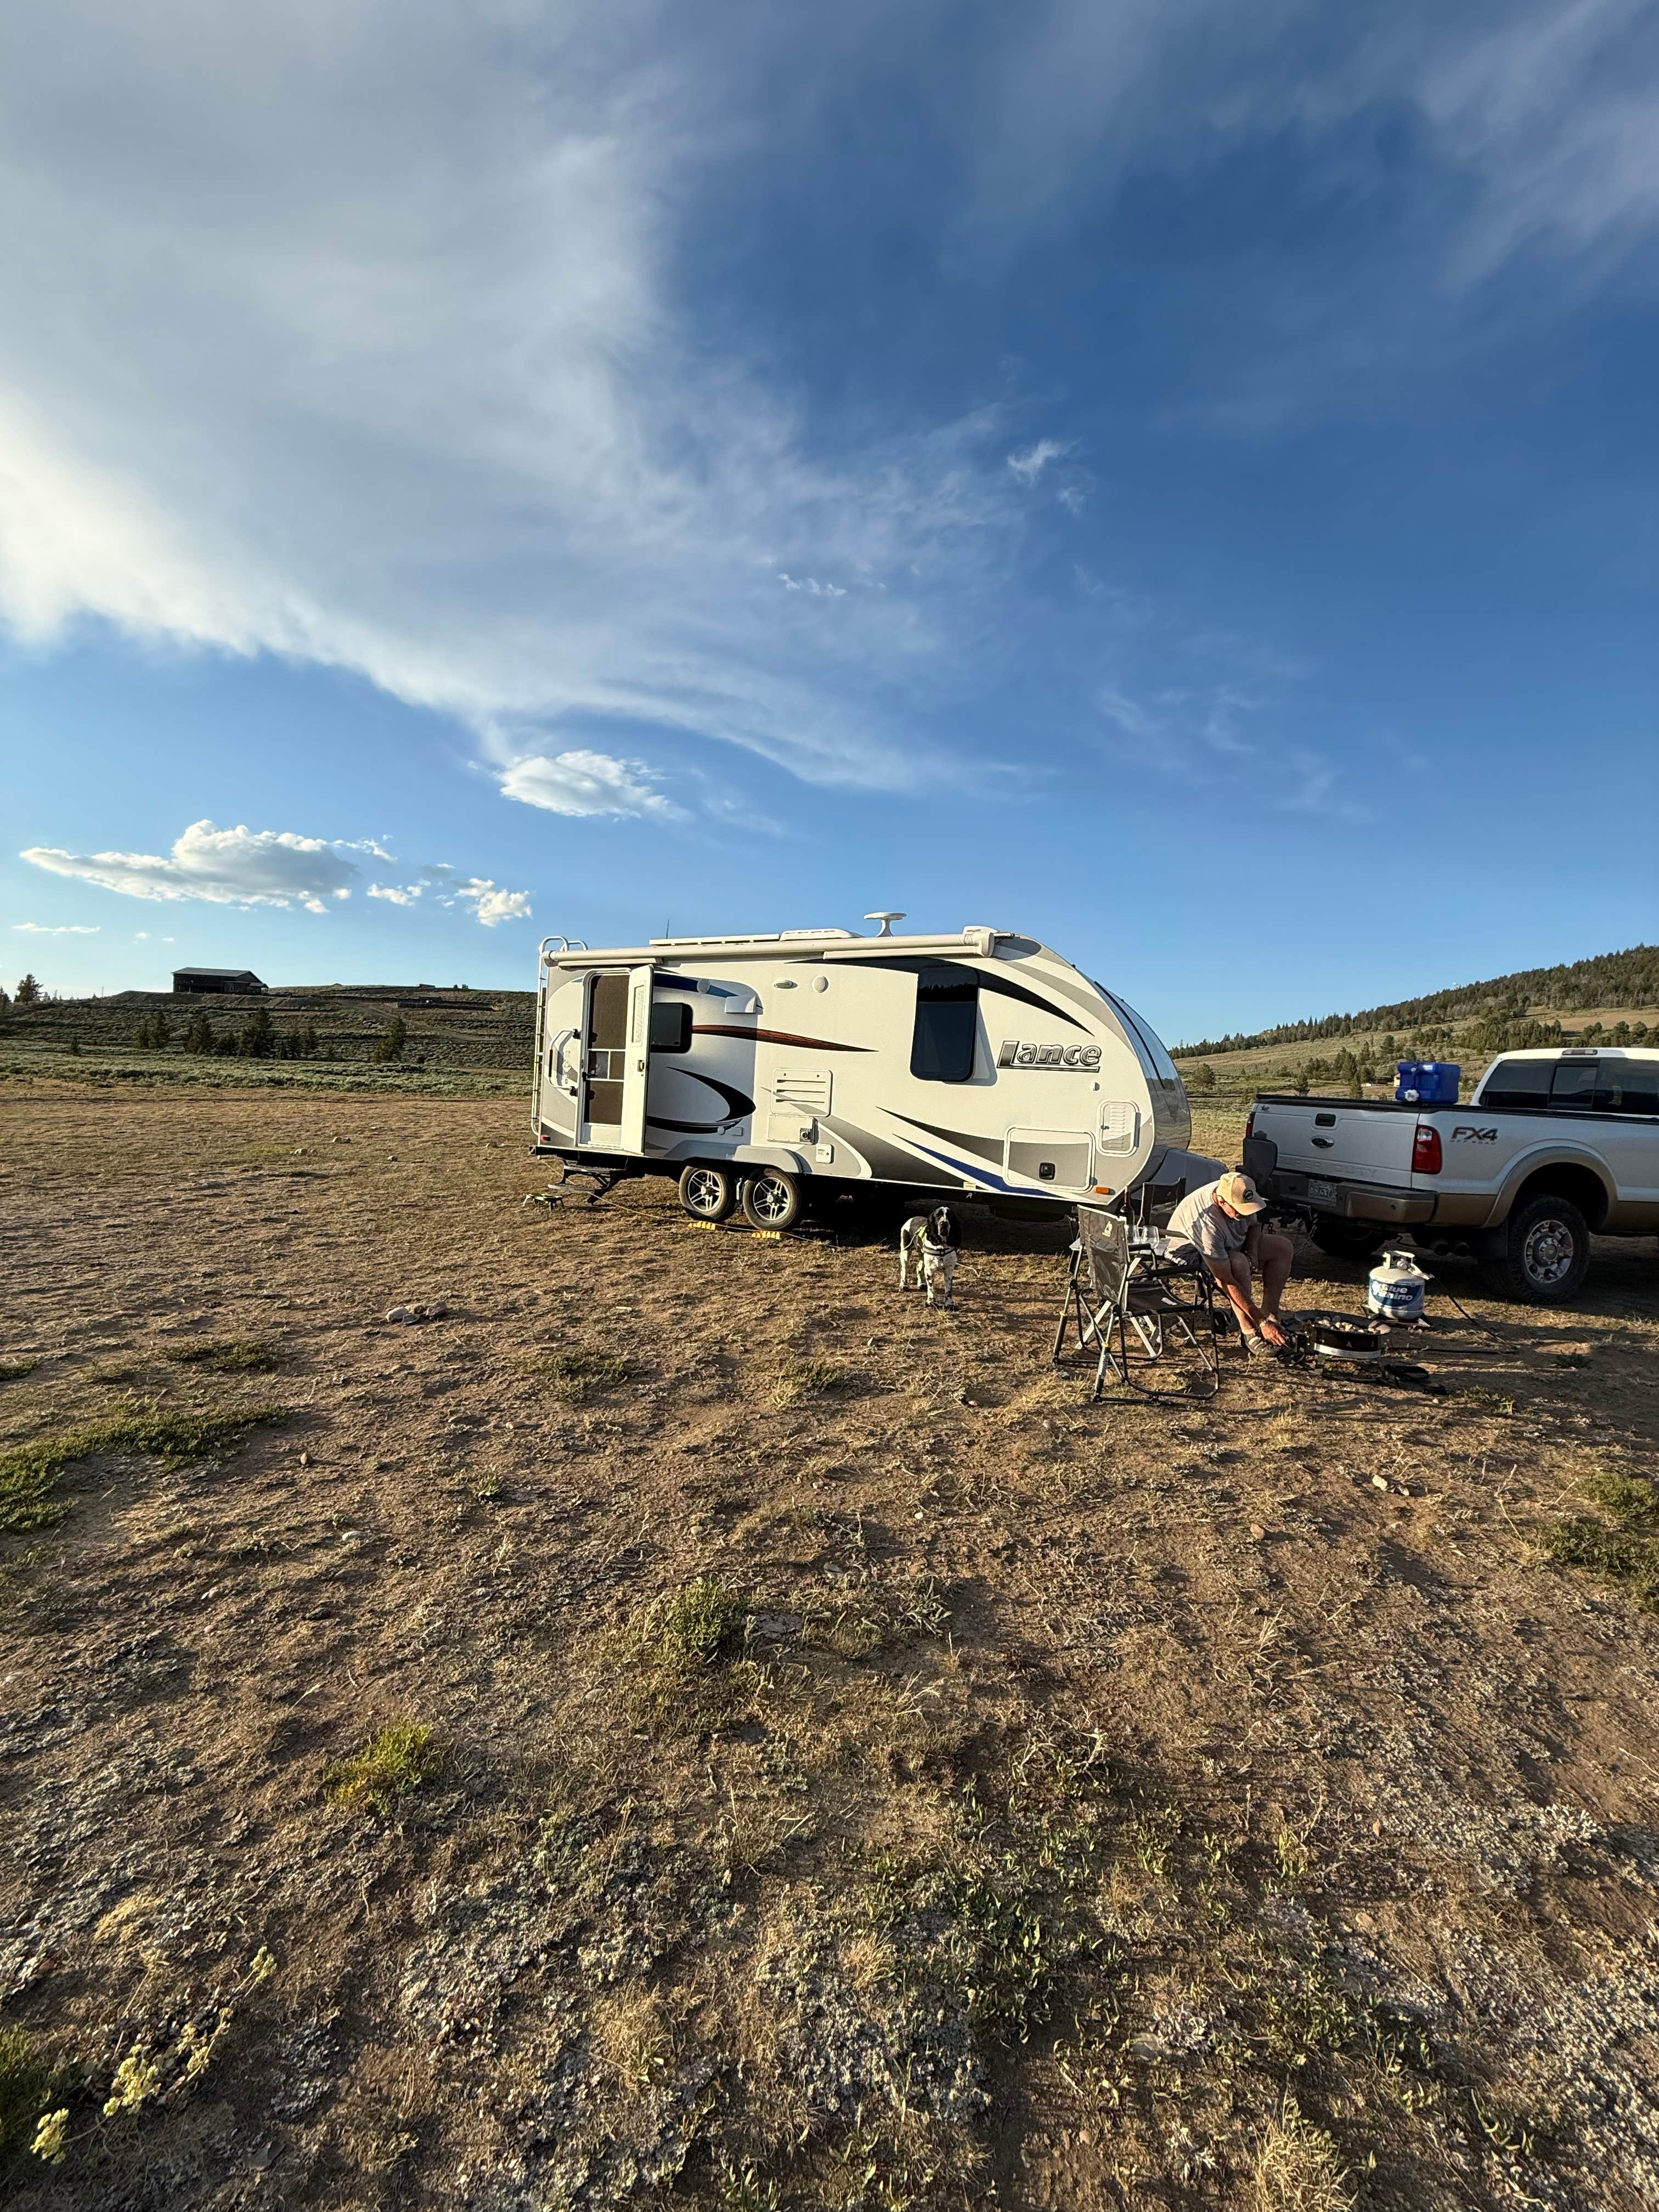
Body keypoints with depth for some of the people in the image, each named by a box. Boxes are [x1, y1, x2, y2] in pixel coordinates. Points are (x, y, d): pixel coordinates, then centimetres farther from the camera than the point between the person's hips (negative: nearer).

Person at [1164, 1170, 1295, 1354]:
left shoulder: (1239, 1196, -21)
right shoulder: (1208, 1223, -41)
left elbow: (1254, 1225, 6)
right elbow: (1227, 1283, -39)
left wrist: (1253, 1254, -15)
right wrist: (1263, 1323, -37)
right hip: (1191, 1252, -8)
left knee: (1284, 1247, -5)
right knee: (1238, 1264, -38)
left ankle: (1271, 1316, -4)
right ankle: (1250, 1334, -23)